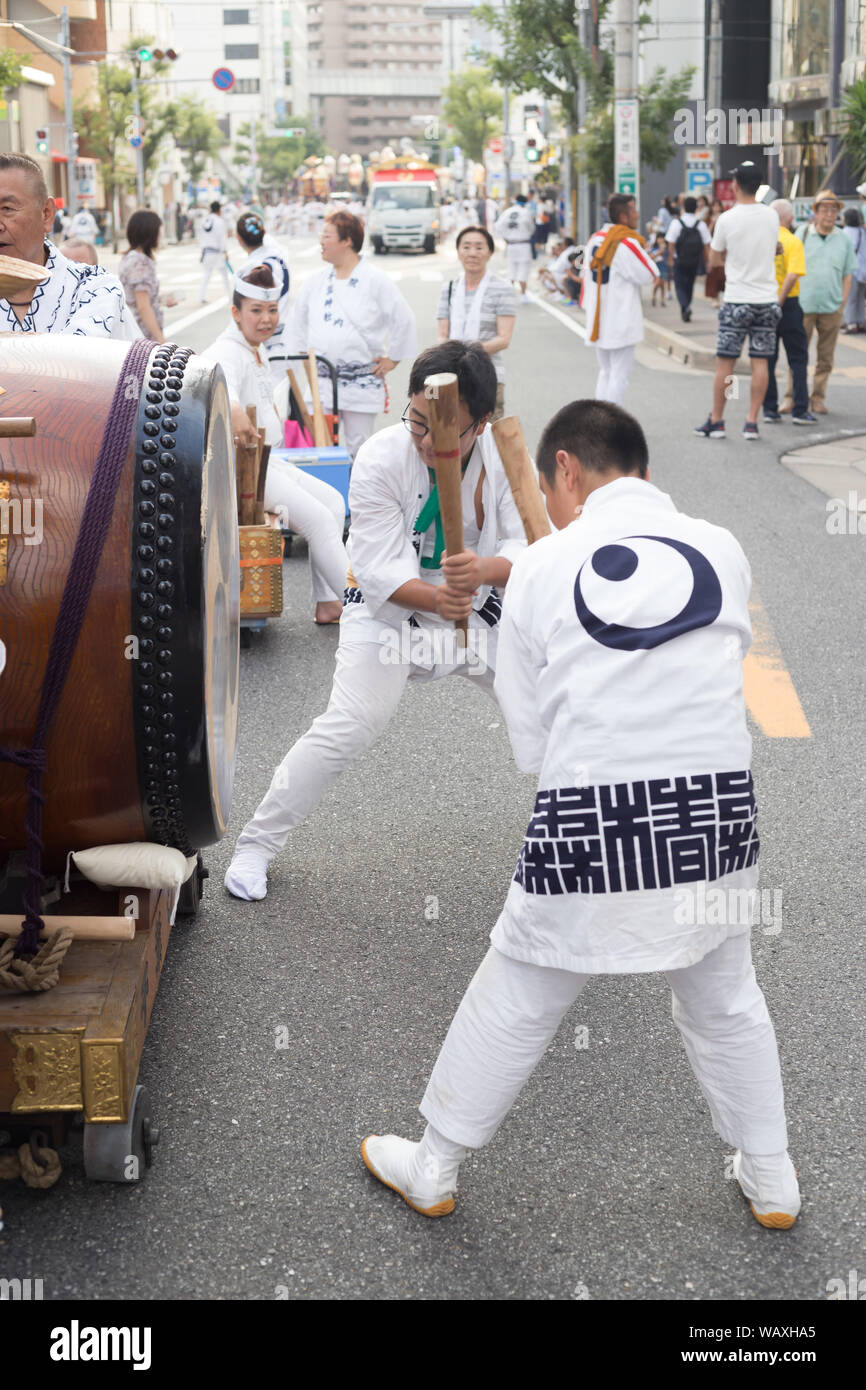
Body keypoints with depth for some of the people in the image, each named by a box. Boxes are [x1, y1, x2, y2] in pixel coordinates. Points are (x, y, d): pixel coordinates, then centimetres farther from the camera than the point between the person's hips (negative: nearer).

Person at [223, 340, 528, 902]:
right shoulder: (380, 459, -23)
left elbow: (529, 548, -22)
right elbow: (379, 570, -25)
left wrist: (483, 569, -45)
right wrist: (436, 599, -45)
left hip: (484, 608, 3)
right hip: (391, 609, -3)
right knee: (348, 728, -15)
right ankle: (257, 843, 1)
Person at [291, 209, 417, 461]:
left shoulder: (376, 281, -7)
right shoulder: (315, 281, 8)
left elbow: (403, 320, -3)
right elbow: (300, 321, 23)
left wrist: (392, 359, -1)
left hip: (363, 383, -4)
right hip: (321, 381, 4)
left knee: (359, 449, 3)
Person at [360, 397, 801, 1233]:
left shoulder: (542, 570, -4)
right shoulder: (723, 552, 0)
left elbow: (529, 745, 0)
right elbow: (711, 673, 11)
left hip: (587, 826, -2)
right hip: (715, 816, 2)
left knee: (512, 1008, 15)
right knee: (726, 1006, 24)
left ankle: (431, 1171, 32)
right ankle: (771, 1182, 38)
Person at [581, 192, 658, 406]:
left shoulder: (594, 240, 8)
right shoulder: (628, 243, -16)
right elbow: (650, 275, -10)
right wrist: (641, 245, 1)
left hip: (597, 320, 8)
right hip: (621, 322, -8)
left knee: (605, 372, 18)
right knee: (620, 374, -3)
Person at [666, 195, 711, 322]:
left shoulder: (676, 223, -9)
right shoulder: (701, 224, -3)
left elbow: (671, 244, -10)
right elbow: (706, 244, -2)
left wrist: (670, 259, -2)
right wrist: (705, 260, 8)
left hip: (679, 260, -2)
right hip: (695, 261, 2)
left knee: (679, 285, 4)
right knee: (689, 285, 17)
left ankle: (685, 307, -21)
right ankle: (686, 311, 24)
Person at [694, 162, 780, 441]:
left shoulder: (727, 219, -9)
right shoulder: (771, 216, 3)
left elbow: (714, 260, 2)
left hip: (737, 300, -3)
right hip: (767, 298, 4)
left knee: (724, 361, 4)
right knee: (760, 361, 5)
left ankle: (716, 421, 10)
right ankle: (752, 422, 4)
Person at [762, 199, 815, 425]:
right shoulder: (793, 242, -10)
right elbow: (792, 275, -21)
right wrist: (779, 301, -15)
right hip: (787, 305, -3)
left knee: (767, 359, 10)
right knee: (798, 358, 6)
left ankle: (770, 409, 9)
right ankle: (800, 410, 3)